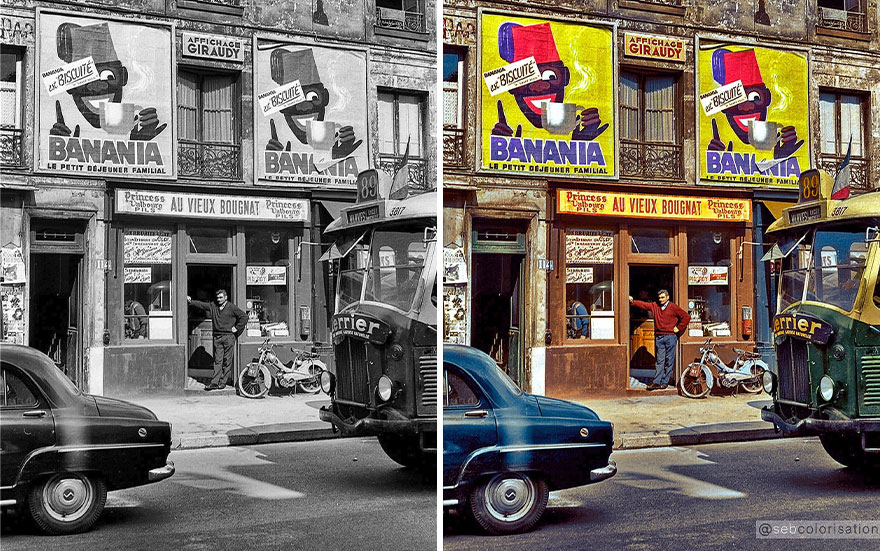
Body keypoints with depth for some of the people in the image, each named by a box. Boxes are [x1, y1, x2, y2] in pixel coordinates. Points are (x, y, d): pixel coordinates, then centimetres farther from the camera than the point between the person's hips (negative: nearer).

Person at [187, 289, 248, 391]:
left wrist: (237, 328, -3)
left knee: (227, 361, -1)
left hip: (228, 337, -4)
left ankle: (223, 382, 4)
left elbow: (244, 317, -2)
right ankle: (215, 382, -2)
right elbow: (201, 304, 12)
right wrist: (190, 301, 2)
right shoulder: (213, 306, 12)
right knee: (217, 360, 2)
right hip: (217, 337, 4)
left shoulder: (232, 307, -1)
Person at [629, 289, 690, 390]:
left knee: (669, 361, 0)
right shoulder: (654, 306, 12)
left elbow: (686, 317, 2)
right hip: (659, 337, 3)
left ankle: (664, 382, 4)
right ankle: (657, 382, 0)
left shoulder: (673, 307, 0)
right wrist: (632, 302, -1)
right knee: (660, 360, 3)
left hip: (670, 337, -3)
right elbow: (643, 305, 11)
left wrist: (679, 328, 0)